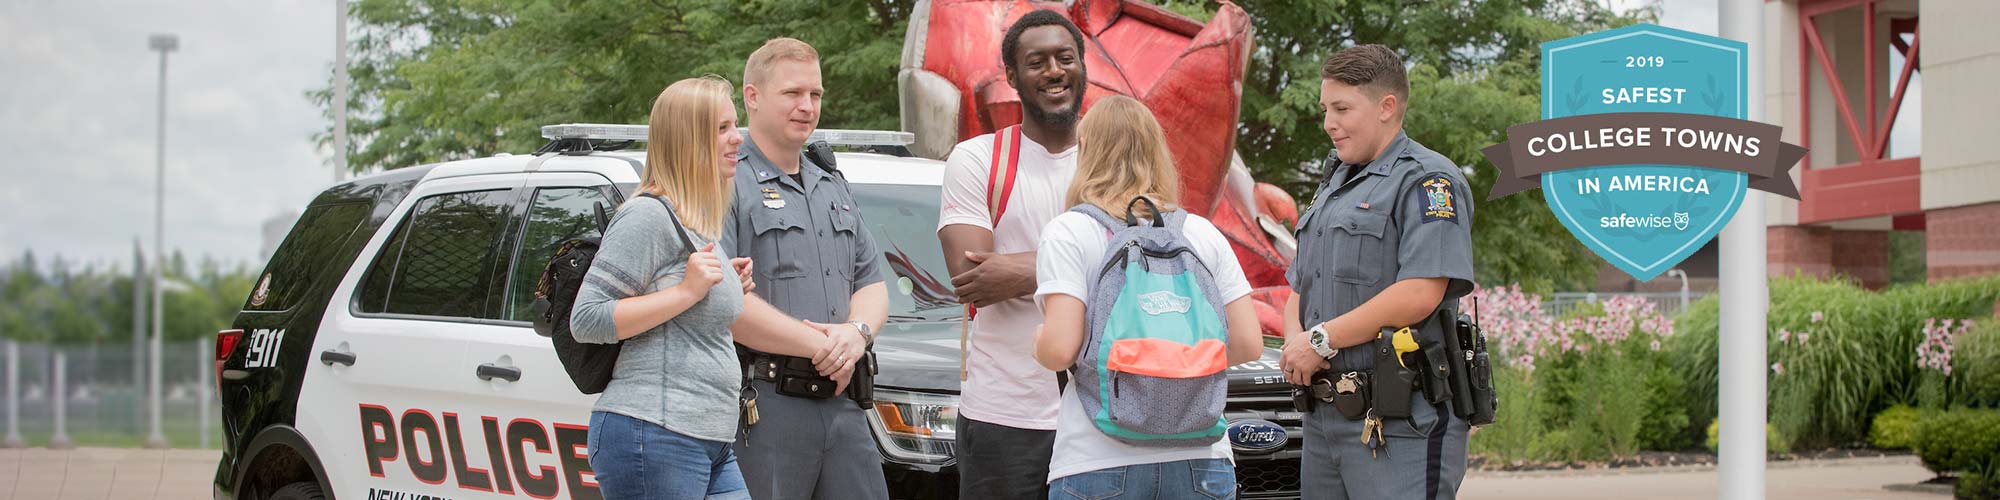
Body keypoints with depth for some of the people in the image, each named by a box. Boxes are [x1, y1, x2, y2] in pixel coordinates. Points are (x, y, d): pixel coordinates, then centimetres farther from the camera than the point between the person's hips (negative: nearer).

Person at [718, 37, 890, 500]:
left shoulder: (834, 187, 22)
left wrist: (857, 331, -5)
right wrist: (817, 345, -14)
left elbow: (871, 283, 19)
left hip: (840, 404, 7)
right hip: (761, 407, -7)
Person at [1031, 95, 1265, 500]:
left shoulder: (1069, 233, -2)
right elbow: (1249, 343, 4)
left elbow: (1059, 349, -12)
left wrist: (1040, 342, 10)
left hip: (1099, 465, -3)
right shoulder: (1203, 234, 9)